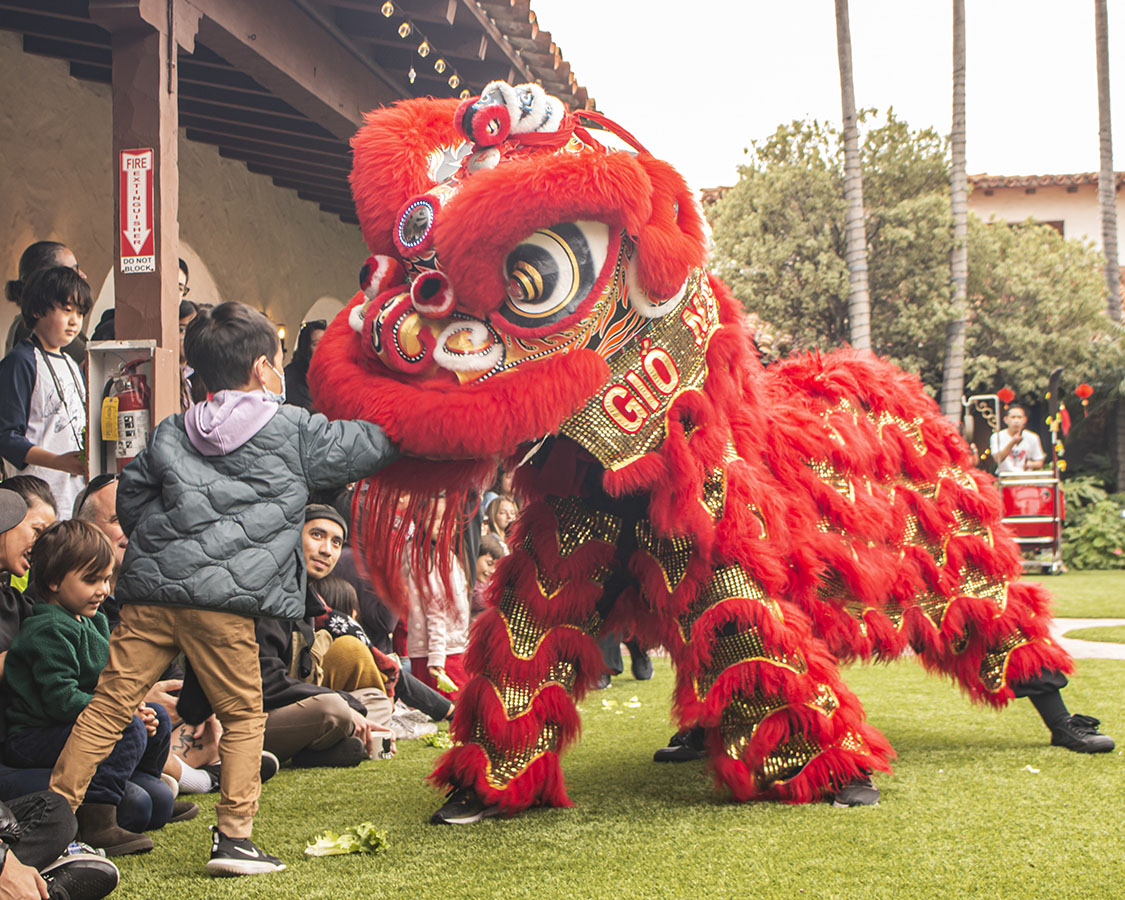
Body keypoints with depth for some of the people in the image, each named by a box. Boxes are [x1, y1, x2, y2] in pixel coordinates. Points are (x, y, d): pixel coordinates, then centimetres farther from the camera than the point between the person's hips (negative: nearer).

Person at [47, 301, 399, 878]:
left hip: (150, 588, 4)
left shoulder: (170, 434, 18)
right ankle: (233, 836, 5)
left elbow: (129, 495, 20)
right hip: (223, 598, -4)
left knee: (109, 704, 7)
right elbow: (371, 446, 13)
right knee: (242, 715, 9)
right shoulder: (296, 432, 6)